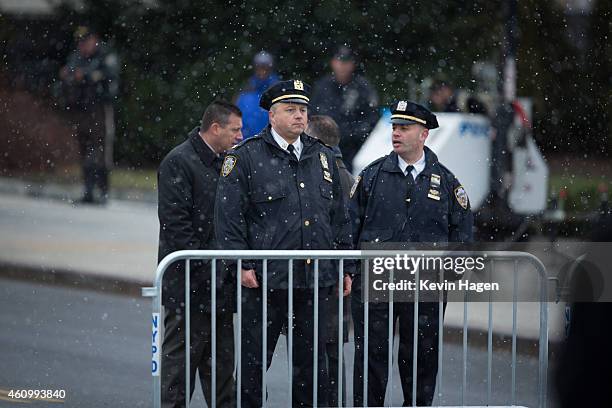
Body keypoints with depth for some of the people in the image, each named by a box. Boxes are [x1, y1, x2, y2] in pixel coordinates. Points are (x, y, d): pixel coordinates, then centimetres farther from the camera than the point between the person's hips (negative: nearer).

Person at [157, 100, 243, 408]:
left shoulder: (225, 163, 15)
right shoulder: (178, 162, -11)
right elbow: (175, 221, -17)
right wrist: (201, 266, -19)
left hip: (219, 281, 8)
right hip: (190, 281, -8)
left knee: (222, 357, 10)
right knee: (181, 356, -4)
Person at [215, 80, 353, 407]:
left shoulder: (322, 157, 14)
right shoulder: (246, 157, -2)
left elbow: (340, 217, 18)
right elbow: (229, 215, -6)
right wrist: (242, 265, -13)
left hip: (315, 278, 5)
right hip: (264, 278, -4)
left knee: (312, 361, 9)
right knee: (254, 360, 1)